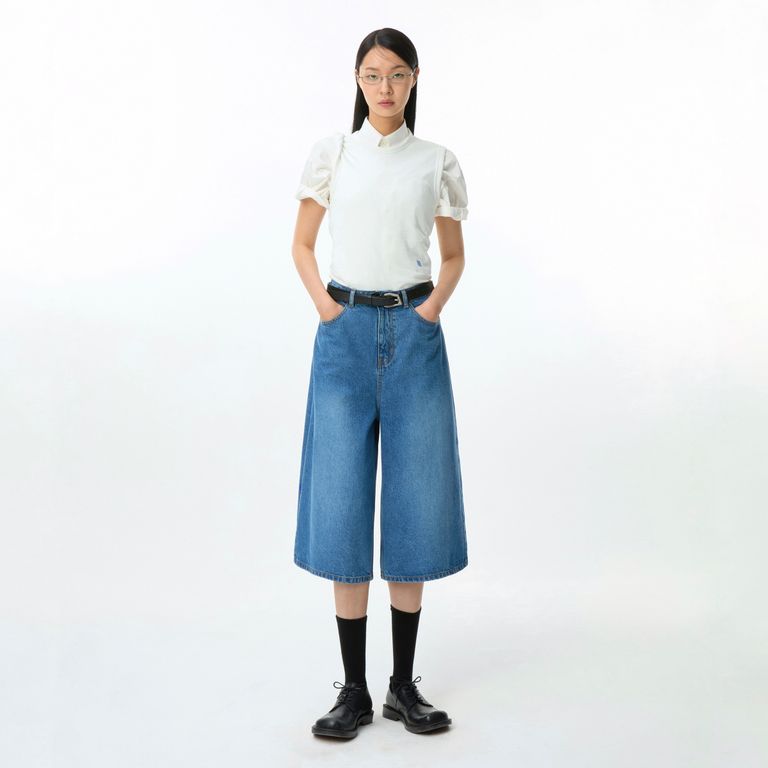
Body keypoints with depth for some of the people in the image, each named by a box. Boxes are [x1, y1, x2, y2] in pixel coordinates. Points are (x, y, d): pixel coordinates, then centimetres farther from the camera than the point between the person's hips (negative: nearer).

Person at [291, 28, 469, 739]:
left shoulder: (437, 162, 9)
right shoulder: (331, 152, 7)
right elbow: (302, 243, 11)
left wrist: (433, 305, -1)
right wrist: (323, 303, -4)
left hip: (413, 333, 1)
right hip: (345, 333, 0)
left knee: (415, 504, 2)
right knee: (343, 507, 0)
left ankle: (404, 684, 16)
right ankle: (353, 690, 11)